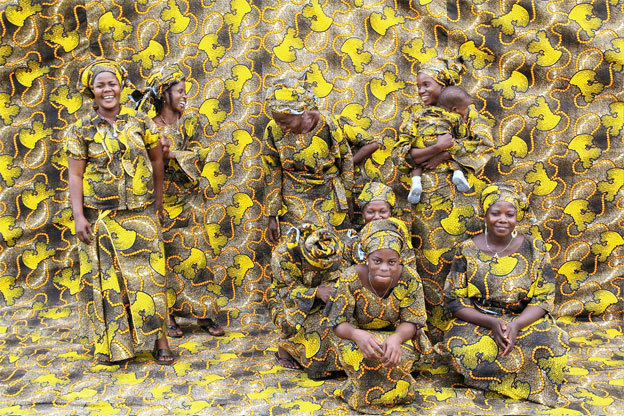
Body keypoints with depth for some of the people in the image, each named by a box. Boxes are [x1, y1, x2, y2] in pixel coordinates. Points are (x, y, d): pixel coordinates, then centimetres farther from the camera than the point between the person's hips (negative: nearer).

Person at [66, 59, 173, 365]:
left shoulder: (140, 121, 3)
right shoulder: (82, 129, 0)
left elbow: (157, 159, 11)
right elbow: (75, 176, -2)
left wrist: (158, 199, 13)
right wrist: (78, 217, -9)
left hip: (141, 214, 0)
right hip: (100, 216, 0)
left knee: (149, 275, 1)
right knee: (107, 278, 6)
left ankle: (158, 339, 10)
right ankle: (113, 343, 20)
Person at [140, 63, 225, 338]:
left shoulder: (192, 120, 4)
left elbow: (201, 152, -8)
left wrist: (172, 155, -19)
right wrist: (159, 154, -24)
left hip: (189, 200, 2)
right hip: (163, 202, -2)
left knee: (196, 254, 2)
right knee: (168, 257, 2)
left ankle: (203, 315, 10)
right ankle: (169, 316, 12)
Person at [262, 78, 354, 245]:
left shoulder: (327, 124, -17)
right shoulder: (273, 130, -14)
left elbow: (345, 157, 0)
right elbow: (272, 174, -5)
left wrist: (347, 198, 6)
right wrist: (272, 217, -4)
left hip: (329, 197, 0)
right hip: (293, 201, 0)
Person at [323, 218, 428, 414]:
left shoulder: (409, 278, -20)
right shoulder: (351, 278, -25)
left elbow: (411, 321, -15)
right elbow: (338, 323, -20)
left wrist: (396, 338, -40)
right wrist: (358, 334, -44)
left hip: (392, 334, 2)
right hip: (355, 335, -1)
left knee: (403, 355, -31)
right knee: (363, 354, -35)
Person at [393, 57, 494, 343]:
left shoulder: (466, 112, 8)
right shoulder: (416, 114, 14)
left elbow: (485, 145, -7)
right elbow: (399, 153, 0)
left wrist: (444, 155, -14)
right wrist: (437, 147, -14)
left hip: (457, 199, -2)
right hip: (422, 200, 2)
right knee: (428, 260, 1)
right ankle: (435, 331, 10)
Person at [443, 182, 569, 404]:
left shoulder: (534, 249, 1)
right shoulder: (467, 251, -2)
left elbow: (543, 299, -1)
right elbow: (455, 300, -4)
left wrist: (516, 325, -21)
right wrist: (491, 322, -20)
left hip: (525, 321, 1)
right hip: (477, 323, -1)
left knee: (552, 345, -30)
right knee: (462, 345, -34)